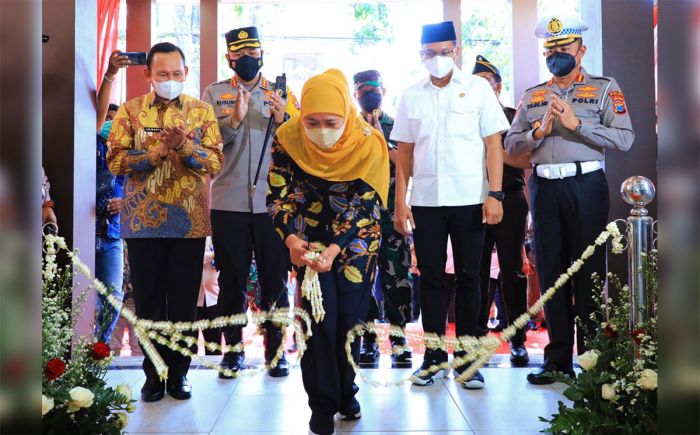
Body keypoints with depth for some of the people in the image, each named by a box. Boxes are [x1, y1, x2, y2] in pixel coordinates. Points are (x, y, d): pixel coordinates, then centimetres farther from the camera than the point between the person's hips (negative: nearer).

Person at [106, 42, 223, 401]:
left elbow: (215, 163, -3)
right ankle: (153, 373, 21)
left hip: (190, 221, 0)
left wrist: (183, 145, -20)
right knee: (148, 300, 7)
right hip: (143, 221, 0)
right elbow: (116, 160, -6)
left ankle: (179, 372, 20)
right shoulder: (130, 111, 3)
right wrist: (160, 149, -17)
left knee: (184, 301, 6)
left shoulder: (202, 111, 5)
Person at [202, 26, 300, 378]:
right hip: (228, 203, 0)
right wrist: (234, 119, -19)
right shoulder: (214, 94, 8)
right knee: (231, 280, 7)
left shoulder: (281, 93, 9)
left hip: (273, 202, 0)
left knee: (275, 279, 5)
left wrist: (284, 119, -14)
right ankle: (233, 350, 18)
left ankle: (276, 350, 15)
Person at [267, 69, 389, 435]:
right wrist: (291, 240, -29)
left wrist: (335, 249, -33)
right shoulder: (288, 139, -17)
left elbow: (365, 205, -21)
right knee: (320, 316, -8)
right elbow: (279, 195, -12)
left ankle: (345, 391, 24)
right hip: (311, 239, 0)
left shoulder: (369, 143, -21)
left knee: (350, 318, 3)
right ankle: (323, 403, 4)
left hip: (356, 240, 0)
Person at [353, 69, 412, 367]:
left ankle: (398, 339, 7)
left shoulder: (397, 126, 9)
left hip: (391, 214, -1)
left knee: (396, 277, -2)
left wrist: (379, 138, -10)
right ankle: (368, 340, 11)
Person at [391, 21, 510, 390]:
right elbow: (404, 153, 9)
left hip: (469, 200, -2)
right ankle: (434, 358, 15)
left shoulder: (477, 89, 3)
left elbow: (493, 144, -1)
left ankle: (466, 360, 13)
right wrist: (400, 203, 3)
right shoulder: (411, 96, 9)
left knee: (468, 278, 4)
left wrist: (495, 194, -9)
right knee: (430, 278, 6)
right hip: (425, 202, 2)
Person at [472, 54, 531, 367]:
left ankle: (518, 342, 7)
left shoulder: (514, 118, 7)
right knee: (476, 272, 1)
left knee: (512, 271, -1)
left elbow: (528, 160, -4)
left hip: (510, 201, -2)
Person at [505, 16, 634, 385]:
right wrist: (539, 131, -7)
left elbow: (624, 139, -8)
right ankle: (557, 358, 16)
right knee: (550, 271, 7)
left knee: (588, 271, 0)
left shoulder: (604, 88, 4)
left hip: (585, 185, -4)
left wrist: (577, 122, -16)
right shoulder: (532, 96, 16)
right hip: (544, 187, 4)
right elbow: (510, 144, 11)